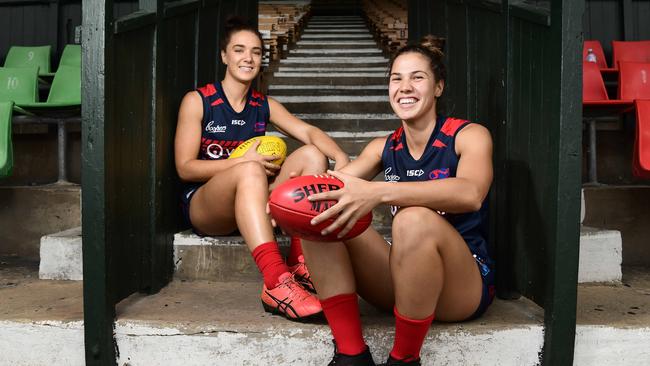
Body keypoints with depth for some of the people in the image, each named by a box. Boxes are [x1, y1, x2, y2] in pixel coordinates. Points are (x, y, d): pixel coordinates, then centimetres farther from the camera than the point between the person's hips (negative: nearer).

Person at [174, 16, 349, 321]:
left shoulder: (265, 105, 10)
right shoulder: (197, 101, -2)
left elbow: (308, 132, -6)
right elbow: (185, 168, -8)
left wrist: (341, 157, -27)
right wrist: (243, 161, -19)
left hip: (250, 203, 5)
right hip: (203, 205, -5)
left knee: (312, 155, -15)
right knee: (250, 171, -37)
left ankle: (300, 264, -24)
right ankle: (277, 284, -49)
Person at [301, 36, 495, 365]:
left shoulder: (469, 135, -6)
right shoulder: (384, 148, 9)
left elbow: (470, 194, -29)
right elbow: (337, 182, -6)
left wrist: (377, 192, -41)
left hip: (465, 284, -4)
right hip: (399, 281, 5)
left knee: (414, 218, -35)